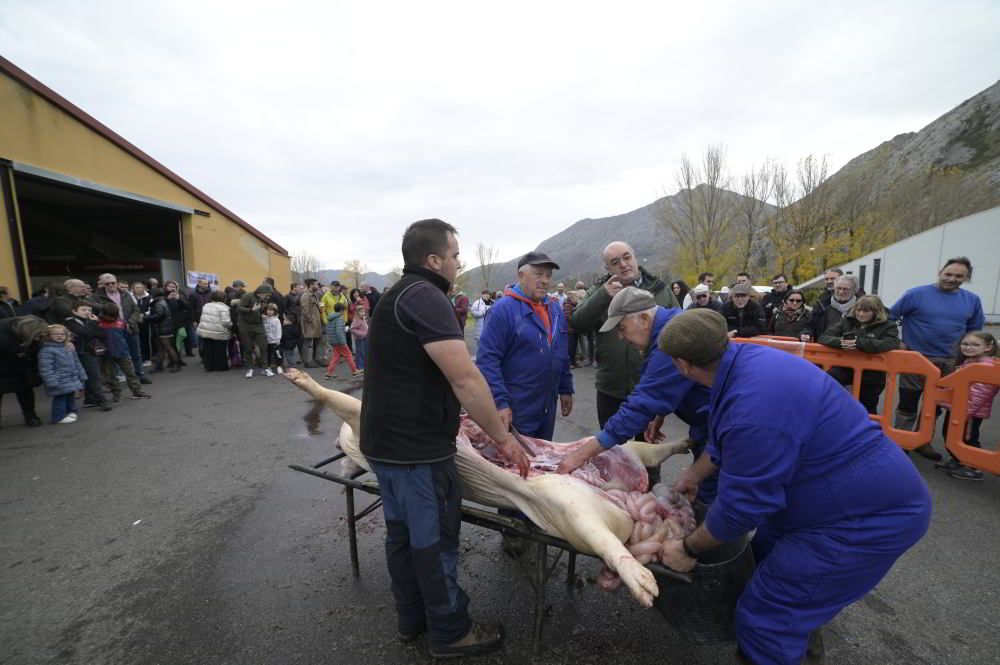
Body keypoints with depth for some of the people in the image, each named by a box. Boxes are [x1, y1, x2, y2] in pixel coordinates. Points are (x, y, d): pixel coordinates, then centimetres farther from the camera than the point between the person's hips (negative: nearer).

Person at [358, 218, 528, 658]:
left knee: (402, 533, 21)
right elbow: (465, 379, -26)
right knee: (434, 542, 8)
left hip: (385, 441, 10)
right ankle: (450, 633, 29)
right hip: (417, 449, -10)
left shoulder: (398, 294, 14)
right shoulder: (425, 296, -19)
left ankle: (411, 619, 40)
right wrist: (502, 438, -15)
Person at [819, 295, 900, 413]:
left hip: (871, 373, -1)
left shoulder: (888, 326, -1)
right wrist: (840, 342, -25)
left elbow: (892, 344, -21)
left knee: (867, 409, 12)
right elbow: (823, 337, -2)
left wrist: (860, 343, -34)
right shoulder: (846, 321, 6)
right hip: (845, 367, 1)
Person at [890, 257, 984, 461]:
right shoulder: (917, 294, -10)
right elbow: (890, 317, -5)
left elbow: (975, 329, 16)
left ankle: (923, 442, 29)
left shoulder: (972, 300, 5)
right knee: (908, 404, 3)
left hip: (948, 362, 5)